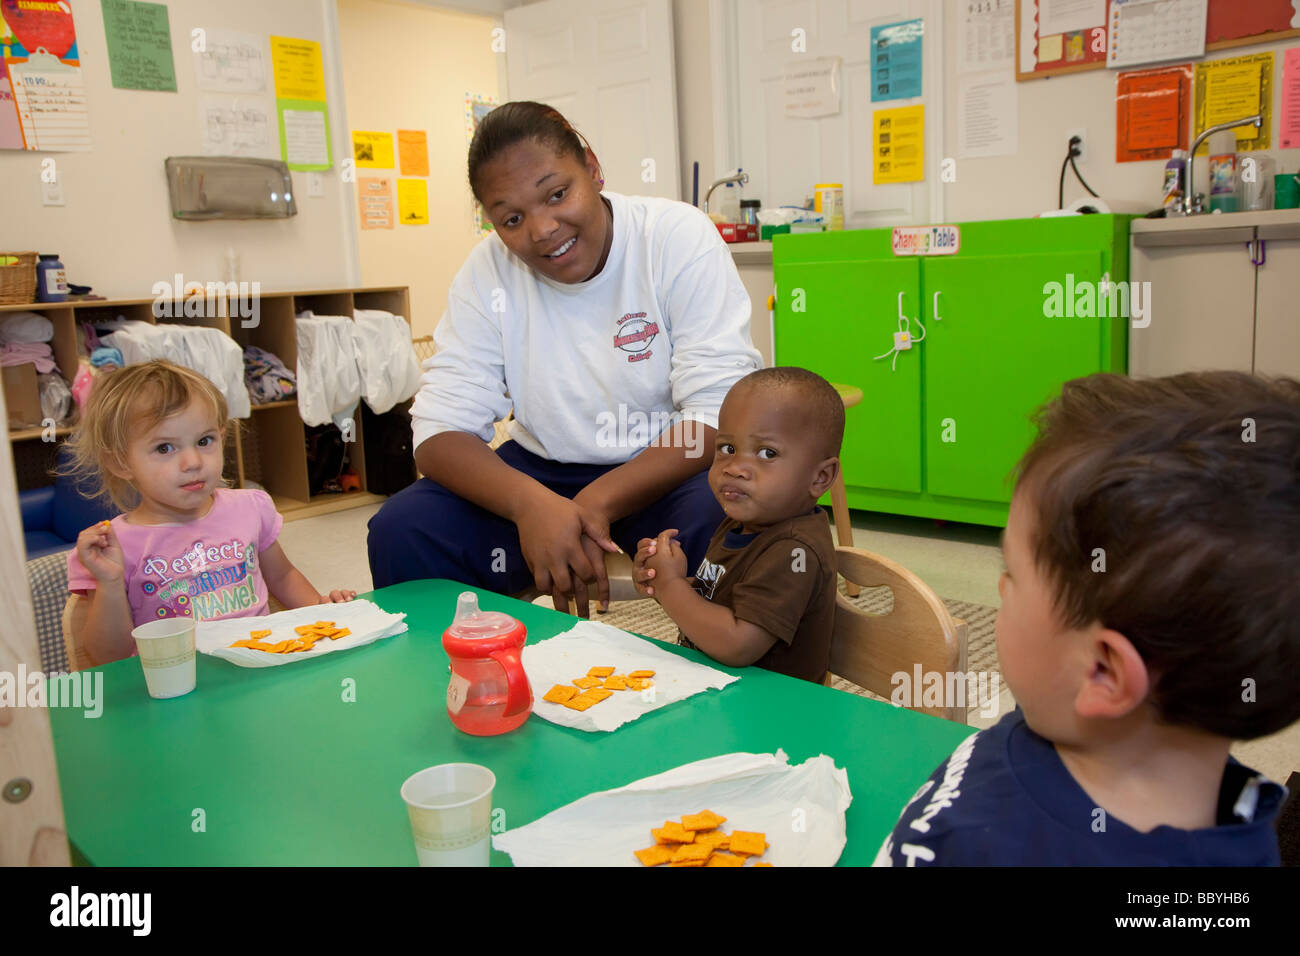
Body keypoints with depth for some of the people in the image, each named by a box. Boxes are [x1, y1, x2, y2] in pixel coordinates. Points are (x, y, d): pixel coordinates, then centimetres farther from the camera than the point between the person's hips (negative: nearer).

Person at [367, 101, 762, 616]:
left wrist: (598, 502, -31)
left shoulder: (679, 236, -13)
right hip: (543, 471, 3)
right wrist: (530, 503, -32)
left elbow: (720, 414, -19)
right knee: (401, 531, -18)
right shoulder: (488, 272, -5)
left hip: (668, 470, -2)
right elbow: (441, 428, -11)